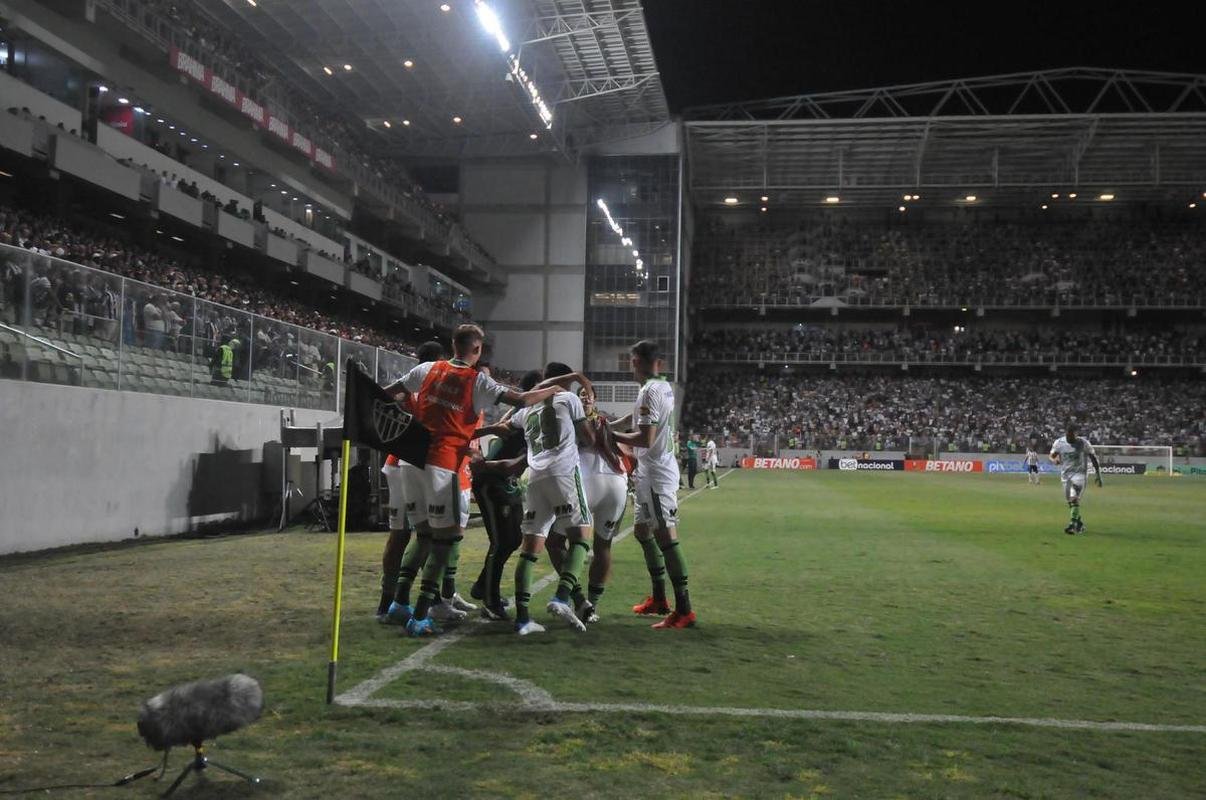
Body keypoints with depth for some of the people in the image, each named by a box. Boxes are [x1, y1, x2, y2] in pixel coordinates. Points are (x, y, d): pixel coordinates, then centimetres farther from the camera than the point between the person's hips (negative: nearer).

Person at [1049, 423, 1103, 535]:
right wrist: (1055, 460, -20)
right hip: (1065, 475, 4)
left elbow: (1093, 457, 0)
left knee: (1074, 499, -20)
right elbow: (1052, 456, 6)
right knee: (1070, 502, 10)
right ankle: (1080, 524, 28)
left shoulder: (1083, 443, -8)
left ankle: (1072, 525, -22)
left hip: (1079, 473, -4)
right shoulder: (1059, 443, -2)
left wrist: (1098, 475, -2)